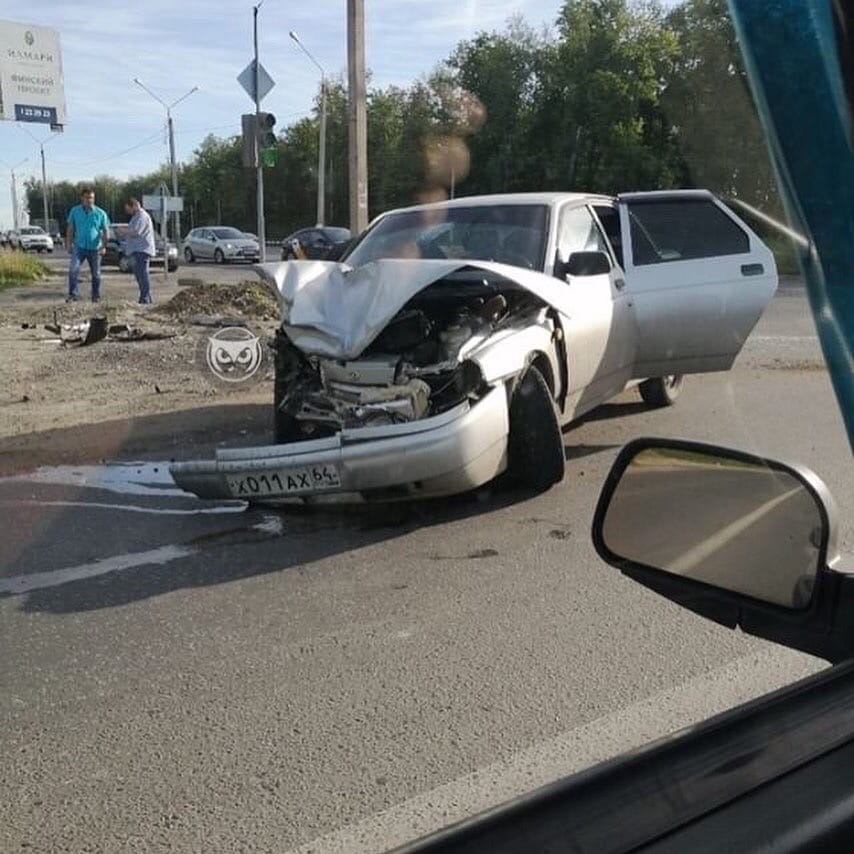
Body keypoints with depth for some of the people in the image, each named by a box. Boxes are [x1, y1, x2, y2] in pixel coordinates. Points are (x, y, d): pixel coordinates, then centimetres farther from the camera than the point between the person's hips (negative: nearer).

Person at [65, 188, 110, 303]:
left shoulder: (100, 213, 0)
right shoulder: (75, 211, 3)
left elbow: (105, 231, 3)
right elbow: (70, 229, 9)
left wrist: (104, 246, -6)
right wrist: (68, 244, 4)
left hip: (95, 248, 0)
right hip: (79, 246, 0)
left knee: (96, 274, 8)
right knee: (73, 270, -14)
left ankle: (96, 296, 21)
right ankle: (73, 294, -11)